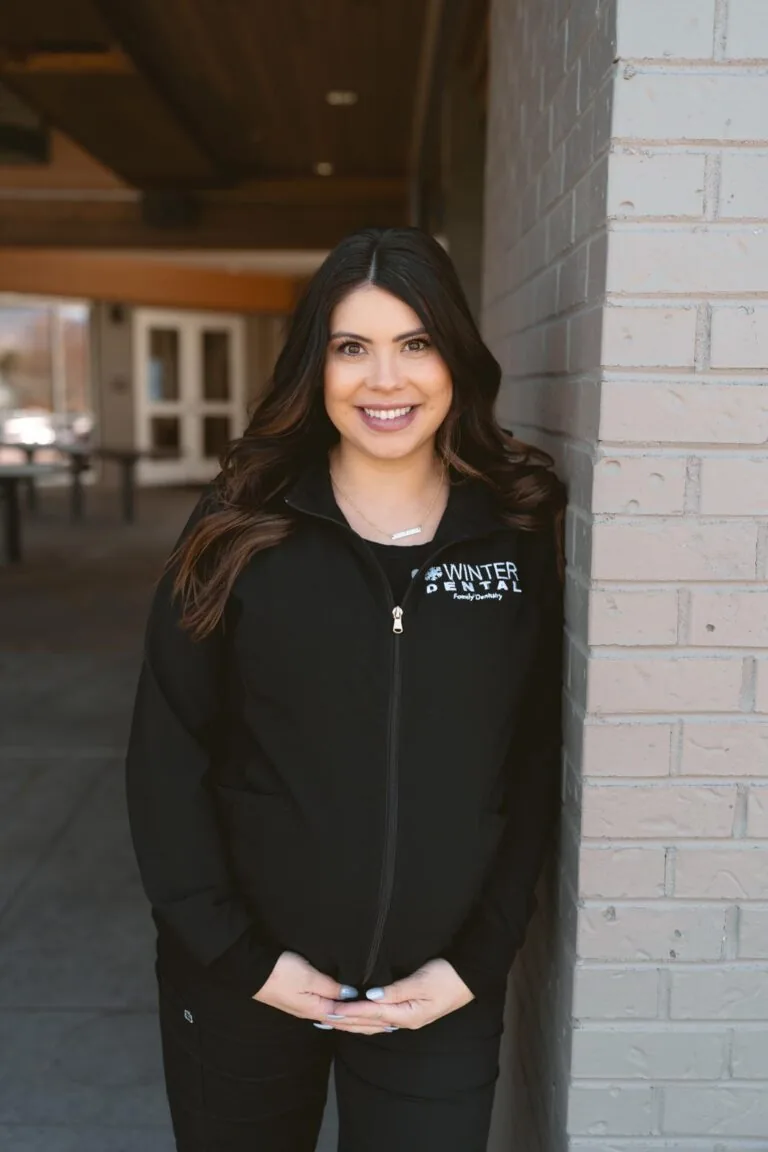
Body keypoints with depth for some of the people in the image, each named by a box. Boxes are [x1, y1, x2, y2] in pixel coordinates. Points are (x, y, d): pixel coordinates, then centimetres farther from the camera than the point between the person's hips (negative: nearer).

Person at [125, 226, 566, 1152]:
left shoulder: (520, 536, -4)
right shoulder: (239, 532, -7)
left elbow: (537, 763, 0)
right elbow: (166, 755, -5)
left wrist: (478, 961, -5)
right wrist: (241, 957, -8)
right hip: (240, 991, 0)